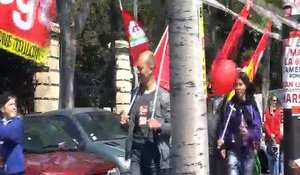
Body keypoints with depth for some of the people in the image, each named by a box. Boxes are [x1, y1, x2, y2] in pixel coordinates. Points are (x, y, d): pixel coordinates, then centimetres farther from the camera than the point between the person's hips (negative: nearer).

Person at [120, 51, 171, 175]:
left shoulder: (163, 96, -4)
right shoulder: (136, 93, 15)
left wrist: (160, 126, -24)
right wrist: (125, 123, 6)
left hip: (155, 152, -5)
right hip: (136, 150, 5)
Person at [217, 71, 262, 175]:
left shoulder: (252, 105, 1)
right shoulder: (230, 104, 2)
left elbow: (258, 129, -3)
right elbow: (224, 126, -2)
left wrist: (249, 133, -23)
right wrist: (222, 141, -17)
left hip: (248, 149, 1)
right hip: (233, 149, -1)